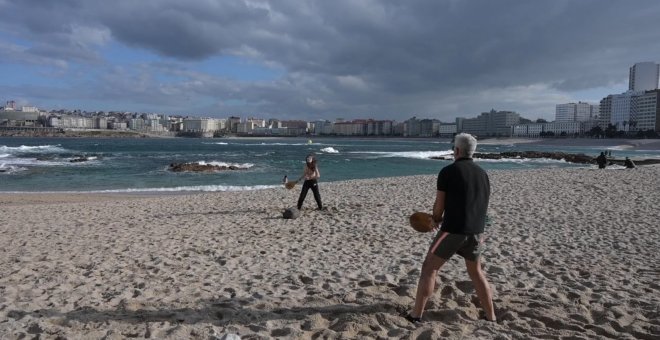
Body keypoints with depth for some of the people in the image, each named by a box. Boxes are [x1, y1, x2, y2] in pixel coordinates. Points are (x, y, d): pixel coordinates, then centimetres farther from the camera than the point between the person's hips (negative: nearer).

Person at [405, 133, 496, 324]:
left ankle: (416, 316, 8)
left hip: (453, 230, -5)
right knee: (476, 272, 24)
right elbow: (481, 206, 17)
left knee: (429, 268, 7)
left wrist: (436, 220, 18)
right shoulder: (482, 174, 13)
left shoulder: (448, 171, -6)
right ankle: (491, 317, 29)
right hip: (476, 232, 6)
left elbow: (439, 205, -6)